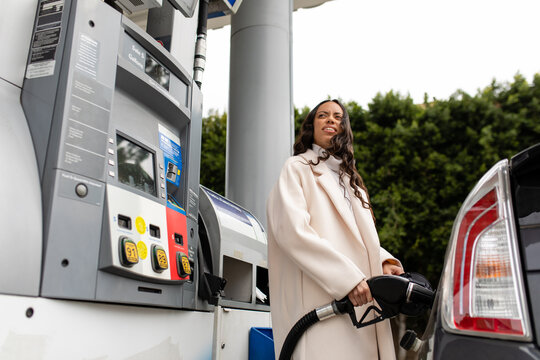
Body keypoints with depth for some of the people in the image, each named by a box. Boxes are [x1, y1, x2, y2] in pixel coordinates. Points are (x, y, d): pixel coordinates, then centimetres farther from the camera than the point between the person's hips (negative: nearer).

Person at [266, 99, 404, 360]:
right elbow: (293, 231, -11)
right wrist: (347, 278, -18)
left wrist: (383, 261, 2)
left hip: (362, 301, 6)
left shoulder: (349, 179, 27)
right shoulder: (297, 168, 5)